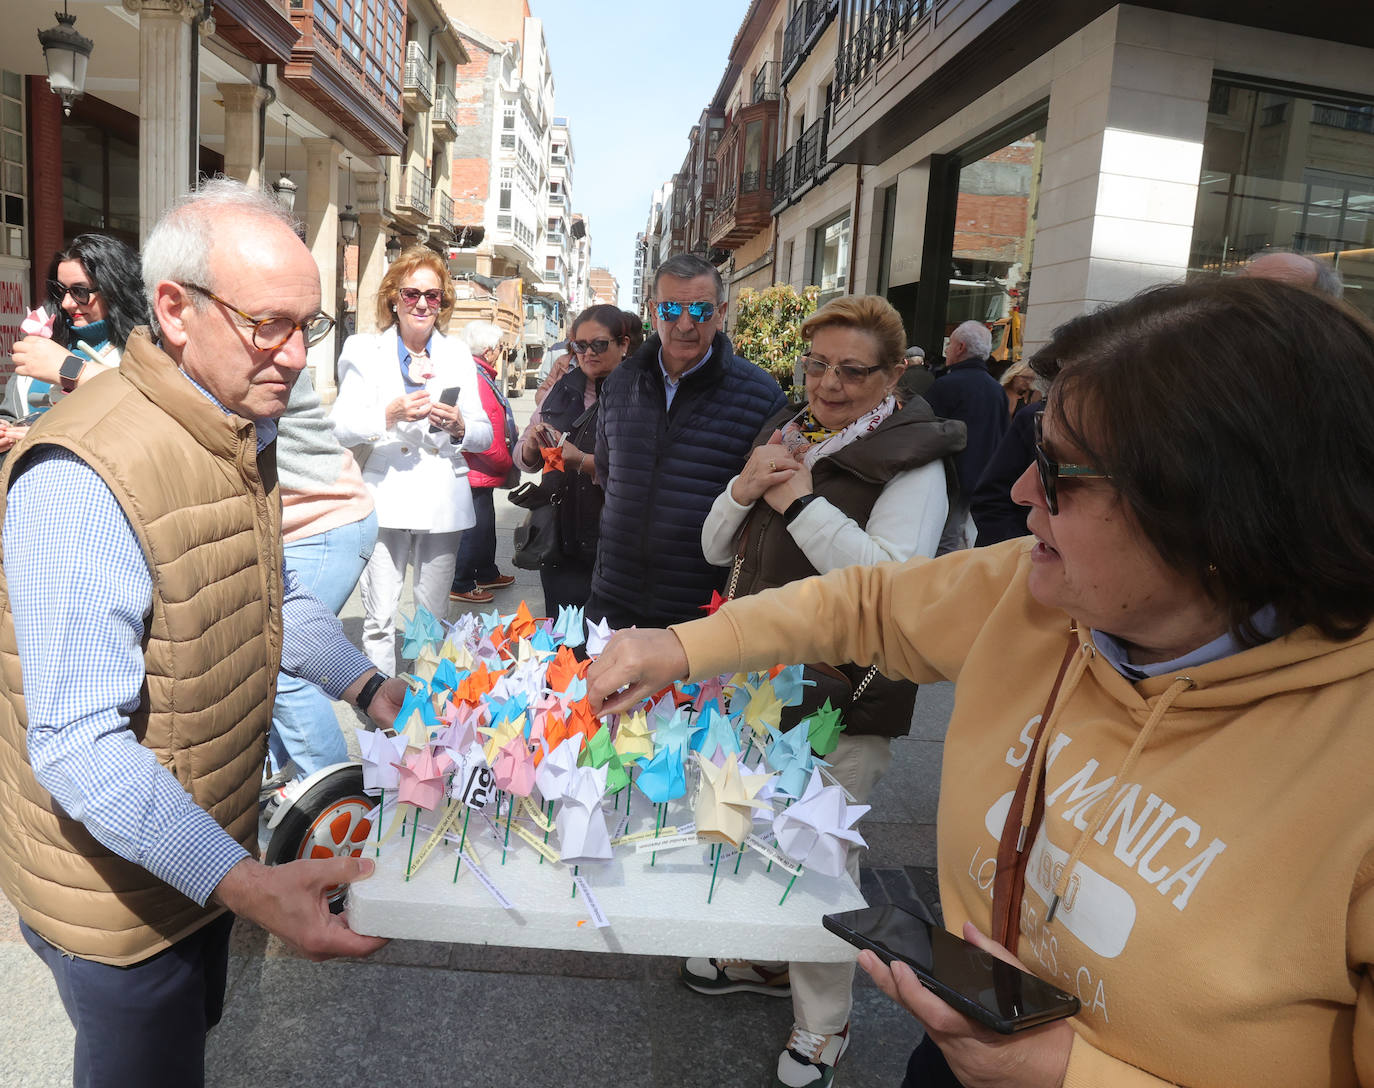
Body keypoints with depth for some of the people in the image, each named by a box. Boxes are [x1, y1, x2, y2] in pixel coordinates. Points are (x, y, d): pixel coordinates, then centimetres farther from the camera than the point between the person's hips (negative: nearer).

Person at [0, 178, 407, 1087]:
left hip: (215, 849, 8)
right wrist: (243, 881, -38)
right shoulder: (80, 481, -30)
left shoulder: (242, 432, 1)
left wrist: (368, 686, 0)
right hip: (121, 886, -8)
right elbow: (79, 743, -31)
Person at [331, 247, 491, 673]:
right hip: (385, 498, -2)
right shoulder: (364, 350, 8)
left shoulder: (458, 354, 15)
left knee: (434, 618, 8)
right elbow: (341, 427, 0)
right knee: (379, 619, -6)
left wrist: (459, 425, -9)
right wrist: (390, 415, -17)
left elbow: (485, 434, 13)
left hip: (443, 499, 2)